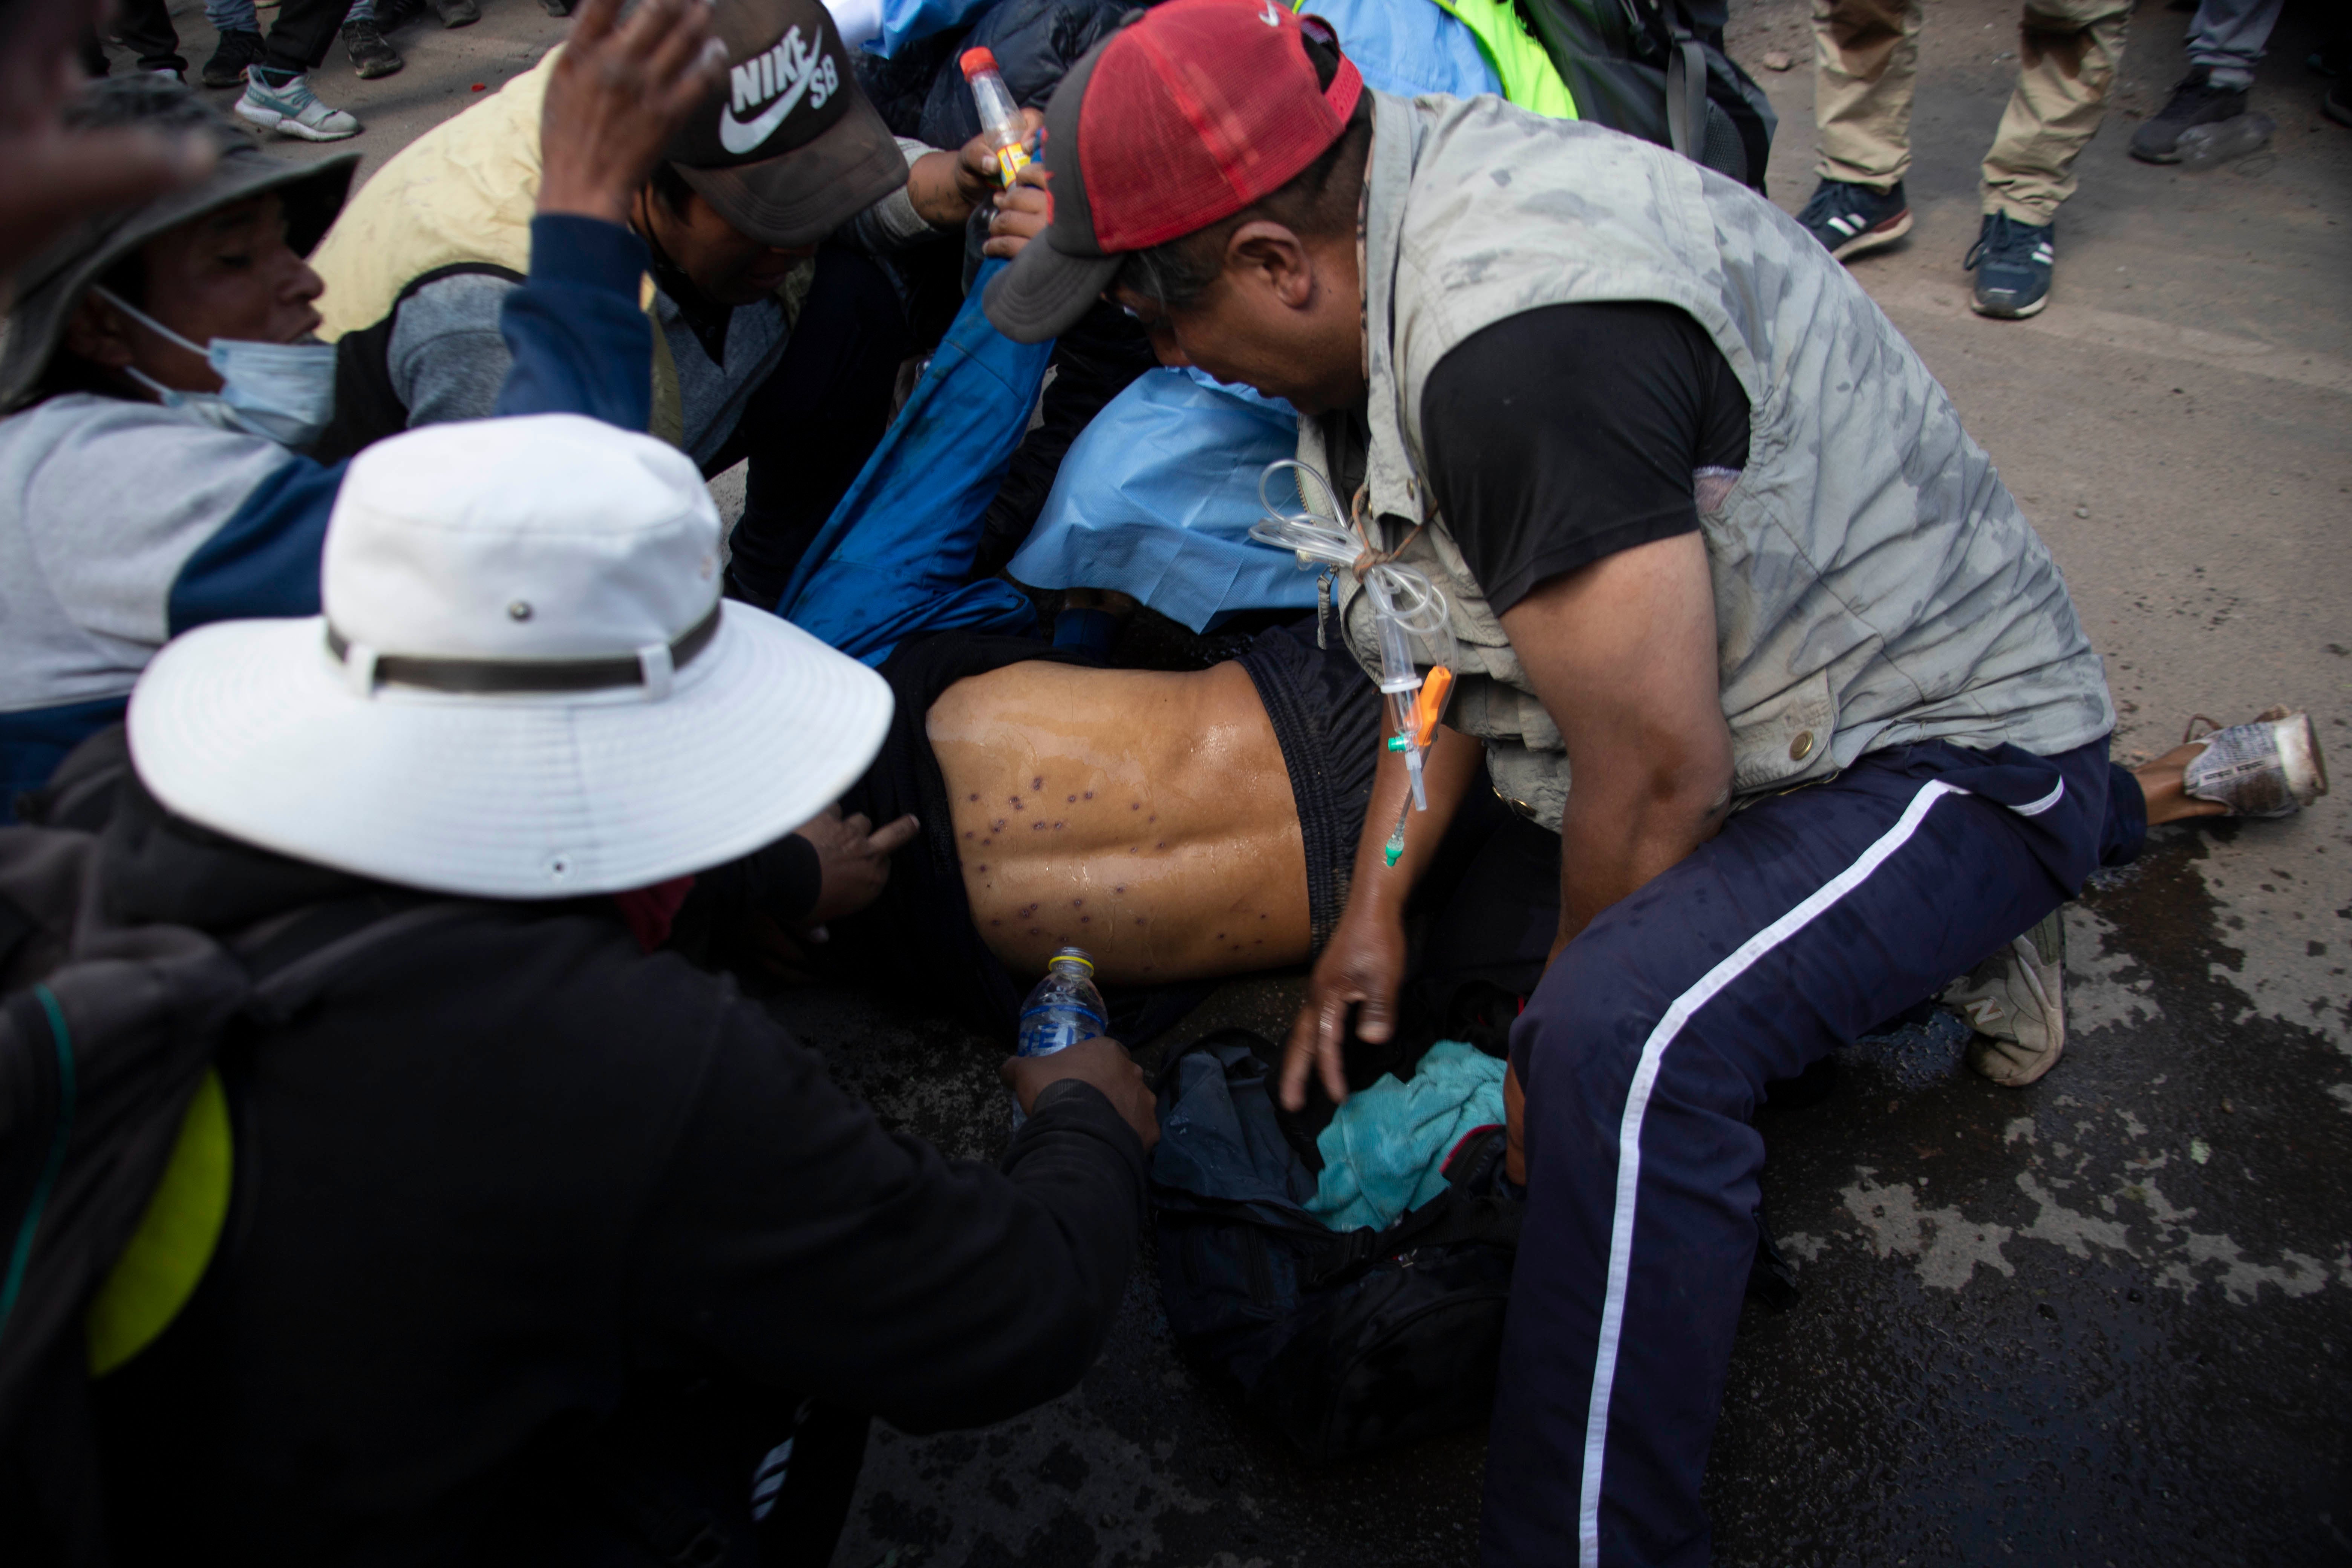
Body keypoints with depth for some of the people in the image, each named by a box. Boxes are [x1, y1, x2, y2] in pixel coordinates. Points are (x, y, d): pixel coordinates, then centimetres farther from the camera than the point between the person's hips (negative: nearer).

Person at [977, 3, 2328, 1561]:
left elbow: (1660, 776, -27)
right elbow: (1461, 614, 7)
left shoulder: (1520, 346, -34)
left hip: (1956, 745, -10)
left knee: (1630, 1038, -36)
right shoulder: (1404, 201, -3)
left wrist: (1557, 1040, -10)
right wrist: (1378, 901, 4)